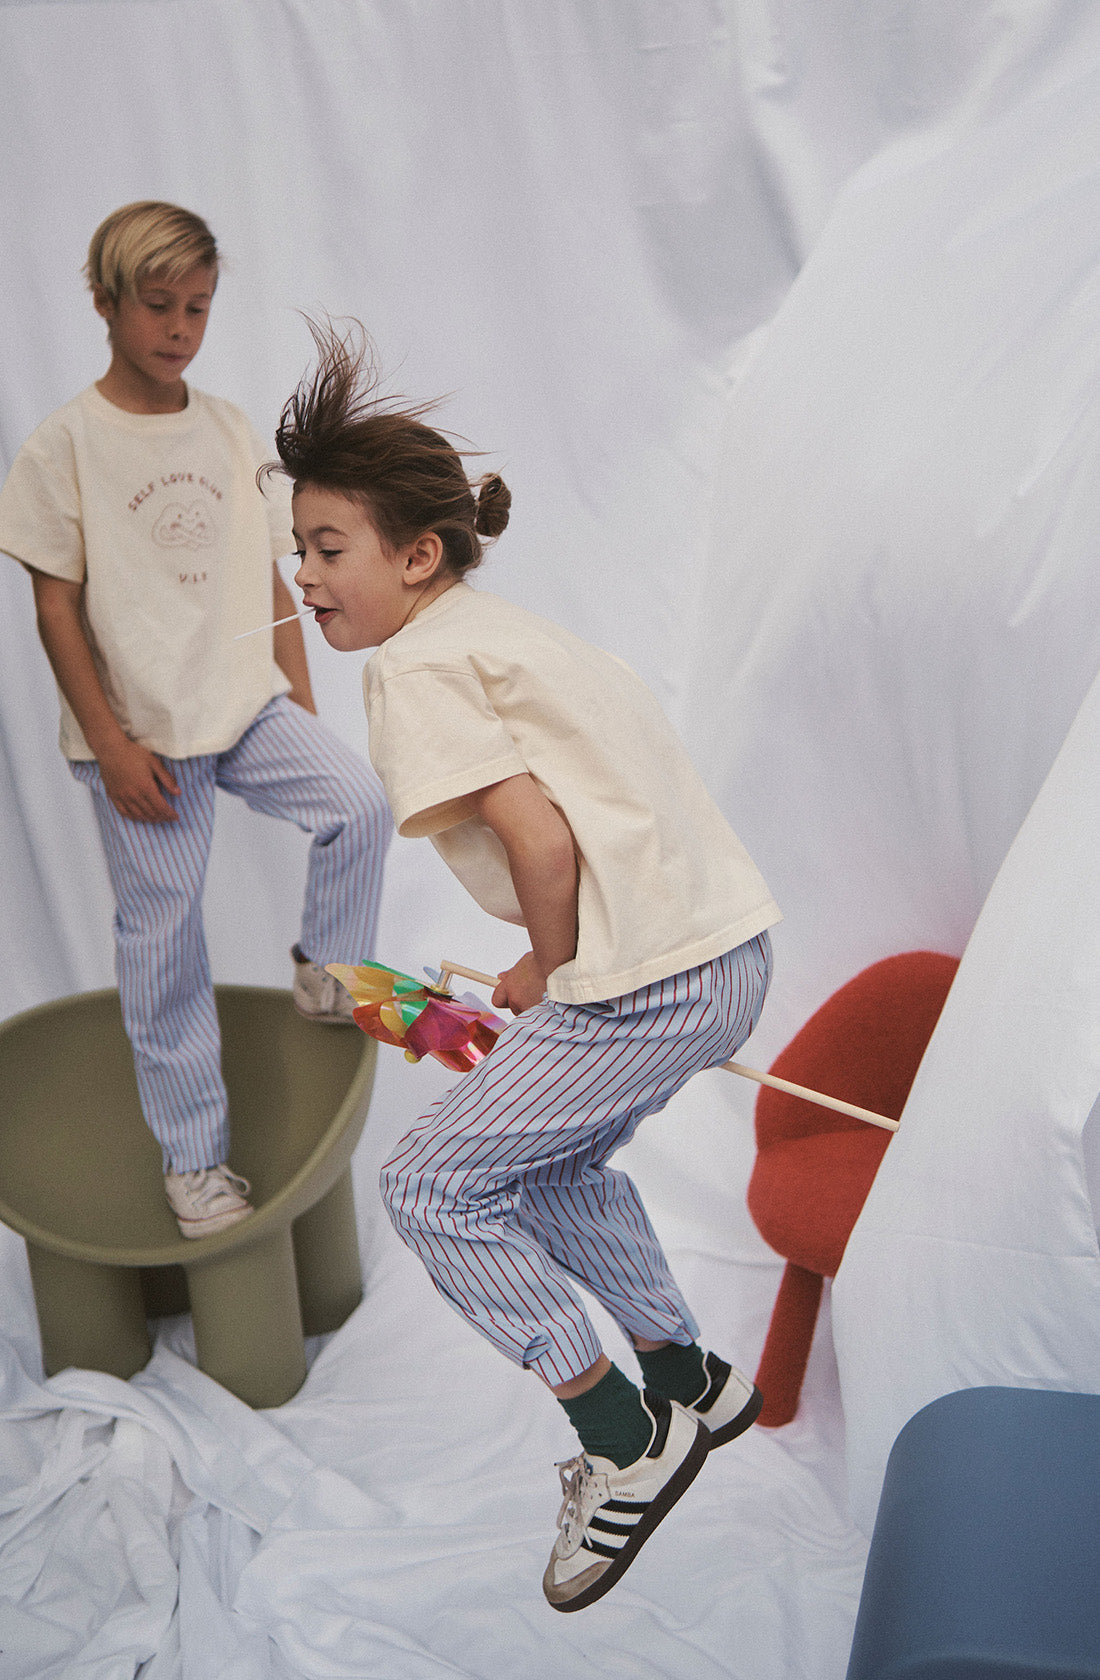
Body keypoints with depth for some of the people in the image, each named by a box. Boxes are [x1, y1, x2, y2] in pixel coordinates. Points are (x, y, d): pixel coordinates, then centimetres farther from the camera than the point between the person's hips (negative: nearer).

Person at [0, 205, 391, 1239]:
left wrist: (302, 707, 8)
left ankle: (328, 976, 9)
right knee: (161, 934, 2)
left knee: (359, 803, -19)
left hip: (248, 705, 4)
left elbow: (270, 579, 12)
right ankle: (192, 1158, 15)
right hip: (142, 731, -4)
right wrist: (110, 745, -12)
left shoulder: (230, 431, 8)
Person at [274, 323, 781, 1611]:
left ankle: (625, 1441, 9)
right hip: (727, 943, 10)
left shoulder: (416, 664, -10)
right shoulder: (500, 631, 19)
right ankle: (687, 1383, 39)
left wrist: (546, 974, -4)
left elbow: (540, 837, -20)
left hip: (654, 979, -10)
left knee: (431, 1185, 1)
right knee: (547, 1158, 27)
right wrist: (555, 969, 19)